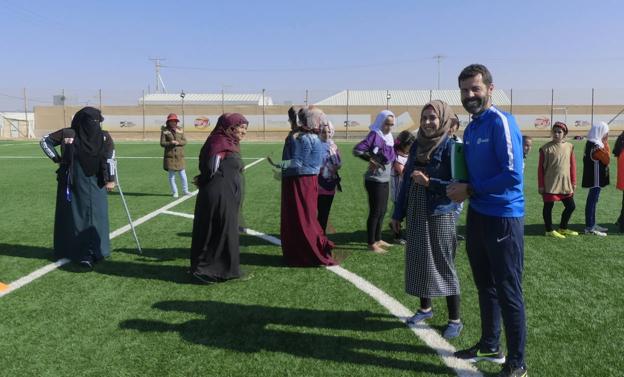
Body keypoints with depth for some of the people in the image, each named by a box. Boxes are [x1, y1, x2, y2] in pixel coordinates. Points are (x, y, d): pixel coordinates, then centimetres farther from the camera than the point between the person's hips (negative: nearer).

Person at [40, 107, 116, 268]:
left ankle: (94, 252, 4)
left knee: (95, 217, -2)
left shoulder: (104, 137, -4)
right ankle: (67, 249, 20)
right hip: (72, 184, 0)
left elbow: (110, 158, -2)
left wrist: (110, 180, -5)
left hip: (95, 184, 1)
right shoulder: (68, 134, -5)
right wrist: (57, 159, 0)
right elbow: (45, 140, 6)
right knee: (72, 217, 8)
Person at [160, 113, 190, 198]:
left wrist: (178, 142, -17)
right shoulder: (165, 131, -2)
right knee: (171, 176, 5)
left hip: (180, 156, 2)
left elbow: (184, 141, 2)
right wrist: (170, 143, -21)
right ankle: (174, 192, 18)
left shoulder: (180, 130, 6)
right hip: (170, 156, -2)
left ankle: (185, 190, 22)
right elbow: (162, 143, -5)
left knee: (183, 174, 5)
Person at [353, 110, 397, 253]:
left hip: (385, 180, 8)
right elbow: (357, 150, -24)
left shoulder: (388, 137, 10)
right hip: (375, 180, -8)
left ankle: (378, 239, 27)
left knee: (382, 211, 15)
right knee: (375, 212, -4)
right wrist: (371, 159, -26)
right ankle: (371, 244, 4)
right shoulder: (374, 135, -14)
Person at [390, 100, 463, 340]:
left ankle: (455, 319, 13)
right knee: (418, 261, 13)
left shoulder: (450, 147, -9)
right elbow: (406, 180, 13)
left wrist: (429, 182, -21)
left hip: (440, 215, -6)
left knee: (443, 265, 0)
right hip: (416, 214, 6)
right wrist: (398, 213, 13)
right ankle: (425, 308, 32)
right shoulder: (417, 145, 9)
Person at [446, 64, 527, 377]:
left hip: (503, 218, -8)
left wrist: (470, 190, -14)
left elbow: (512, 175, -21)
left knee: (508, 292, 1)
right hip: (477, 216, 8)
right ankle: (490, 345, 36)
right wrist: (458, 189, -1)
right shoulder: (470, 129, 11)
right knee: (485, 286, 19)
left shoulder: (501, 122, -14)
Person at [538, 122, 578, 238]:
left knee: (571, 206, 11)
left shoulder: (569, 147, 4)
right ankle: (549, 230, 18)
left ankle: (562, 228, 30)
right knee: (548, 206, 4)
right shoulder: (546, 148, -9)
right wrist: (540, 185, -9)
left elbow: (573, 165, 9)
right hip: (550, 184, -5)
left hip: (565, 184, 5)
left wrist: (573, 182, 7)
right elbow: (541, 167, -7)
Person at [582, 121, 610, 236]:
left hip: (593, 178, 10)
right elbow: (607, 159, -13)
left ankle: (592, 224, 26)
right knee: (592, 201, -6)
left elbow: (602, 159, 14)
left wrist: (604, 144, 5)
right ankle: (589, 228, -2)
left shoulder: (591, 144, 9)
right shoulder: (596, 147, -20)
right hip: (595, 178, -10)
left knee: (592, 200, 16)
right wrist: (606, 144, -8)